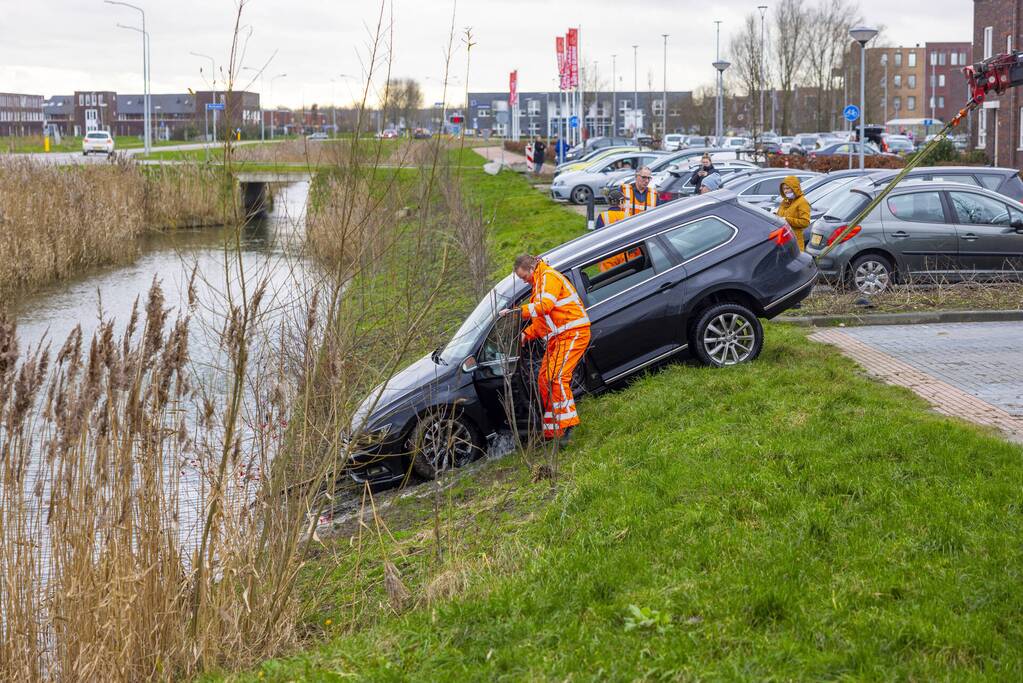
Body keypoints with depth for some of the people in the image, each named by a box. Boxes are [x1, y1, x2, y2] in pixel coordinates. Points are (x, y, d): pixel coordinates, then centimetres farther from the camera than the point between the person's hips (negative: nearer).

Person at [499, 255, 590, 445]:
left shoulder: (549, 276, -9)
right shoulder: (538, 284, 24)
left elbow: (544, 306, -25)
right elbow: (541, 320, 29)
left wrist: (515, 312, -26)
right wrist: (527, 334, 14)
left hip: (573, 333, -11)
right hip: (557, 337, 11)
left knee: (557, 377, -21)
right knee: (544, 380, 8)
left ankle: (567, 426, -24)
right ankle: (551, 432, 11)